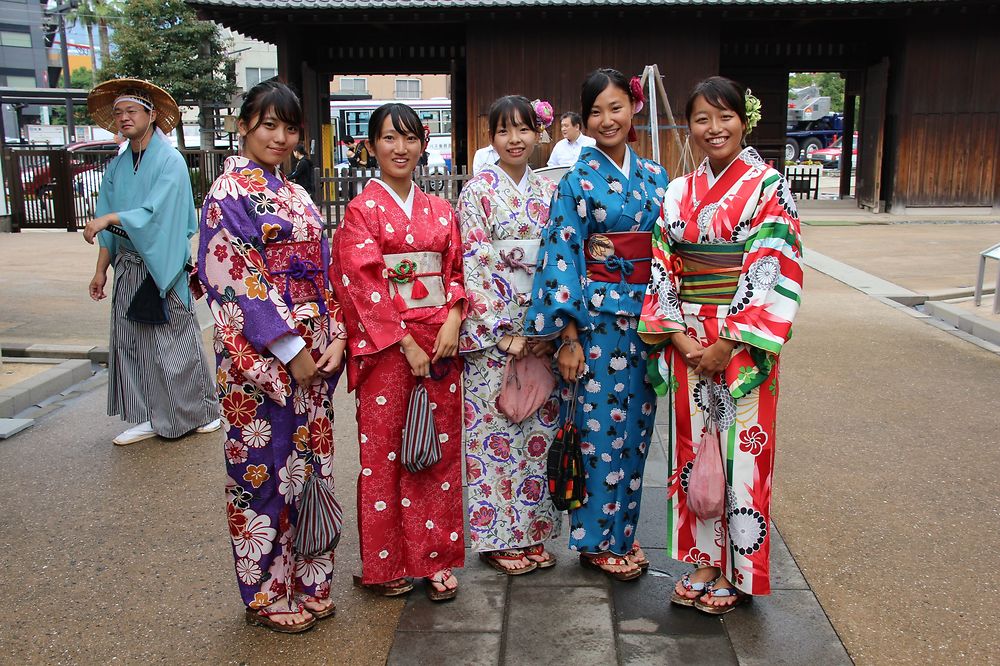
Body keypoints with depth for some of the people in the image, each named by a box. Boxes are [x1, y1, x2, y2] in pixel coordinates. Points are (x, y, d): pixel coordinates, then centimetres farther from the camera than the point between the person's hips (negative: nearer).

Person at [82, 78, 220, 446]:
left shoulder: (170, 161, -7)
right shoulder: (118, 166, 12)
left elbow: (157, 213, -19)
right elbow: (108, 228, 12)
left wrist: (110, 218, -21)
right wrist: (101, 269, 10)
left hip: (163, 267, -6)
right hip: (128, 267, 6)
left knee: (174, 343, 0)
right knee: (131, 341, 6)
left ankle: (203, 412, 15)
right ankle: (153, 417, 16)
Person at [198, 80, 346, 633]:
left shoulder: (296, 195, 15)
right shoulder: (229, 192, -8)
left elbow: (323, 271, 13)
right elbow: (236, 279, -16)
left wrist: (335, 338, 0)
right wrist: (291, 347, -17)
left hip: (312, 351, 7)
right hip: (260, 356, -7)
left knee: (309, 460, 12)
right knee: (264, 468, 3)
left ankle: (307, 582, 27)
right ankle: (268, 593, 19)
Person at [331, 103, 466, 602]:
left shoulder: (440, 210, 13)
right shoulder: (362, 210, -1)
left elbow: (457, 271, 12)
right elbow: (364, 284, -9)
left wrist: (453, 320, -7)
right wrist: (406, 342, -14)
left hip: (440, 341, 4)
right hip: (384, 345, -4)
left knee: (441, 450, 7)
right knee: (382, 452, 2)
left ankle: (436, 558, 20)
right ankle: (386, 563, 17)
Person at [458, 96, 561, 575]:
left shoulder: (549, 191, 10)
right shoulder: (479, 190, -3)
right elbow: (474, 265, -9)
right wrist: (504, 333, -14)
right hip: (492, 327, -4)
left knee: (539, 427, 9)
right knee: (496, 428, 1)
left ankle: (533, 531, 23)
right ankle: (498, 538, 15)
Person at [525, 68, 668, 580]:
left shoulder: (656, 177, 9)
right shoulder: (577, 181, -6)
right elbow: (563, 259, -10)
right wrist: (568, 336, -14)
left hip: (648, 318, 5)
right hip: (599, 318, -5)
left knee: (635, 424, 12)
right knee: (602, 425, 1)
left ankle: (623, 529, 28)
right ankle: (597, 539, 18)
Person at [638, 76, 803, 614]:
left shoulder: (768, 187, -5)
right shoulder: (678, 193, 8)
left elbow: (772, 273, -12)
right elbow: (662, 269, 6)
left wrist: (727, 343, -16)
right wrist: (677, 336, -7)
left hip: (742, 344, -4)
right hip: (686, 343, 4)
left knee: (740, 448, 3)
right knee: (693, 448, 10)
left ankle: (736, 571, 20)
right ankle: (703, 561, 25)